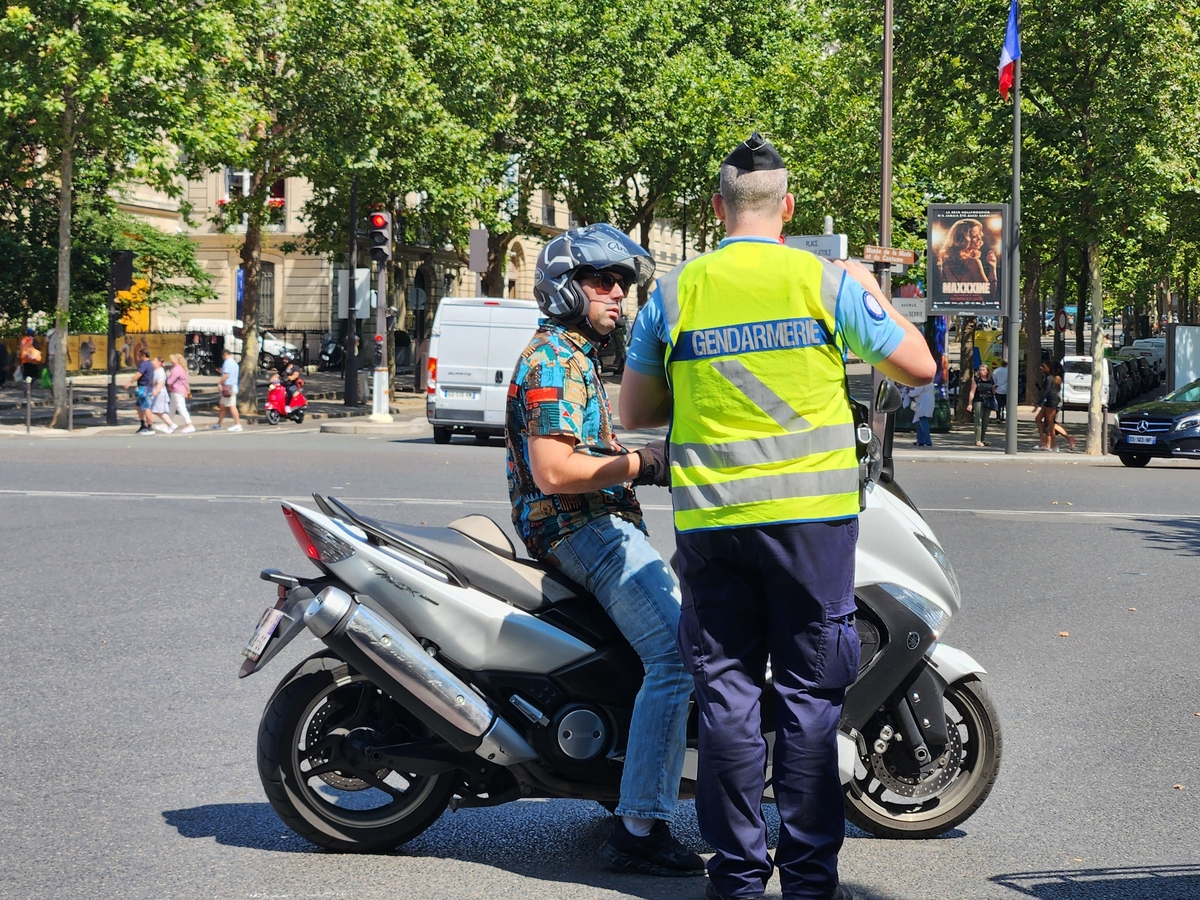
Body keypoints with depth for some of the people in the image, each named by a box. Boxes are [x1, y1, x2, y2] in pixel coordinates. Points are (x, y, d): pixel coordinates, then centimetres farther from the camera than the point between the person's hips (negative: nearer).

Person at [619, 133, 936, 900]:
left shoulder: (676, 292, 3)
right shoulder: (828, 281, -2)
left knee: (727, 692, 7)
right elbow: (919, 368, 6)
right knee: (809, 693, 5)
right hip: (811, 515, -1)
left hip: (709, 520, 2)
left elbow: (635, 413, 10)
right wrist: (874, 297, 20)